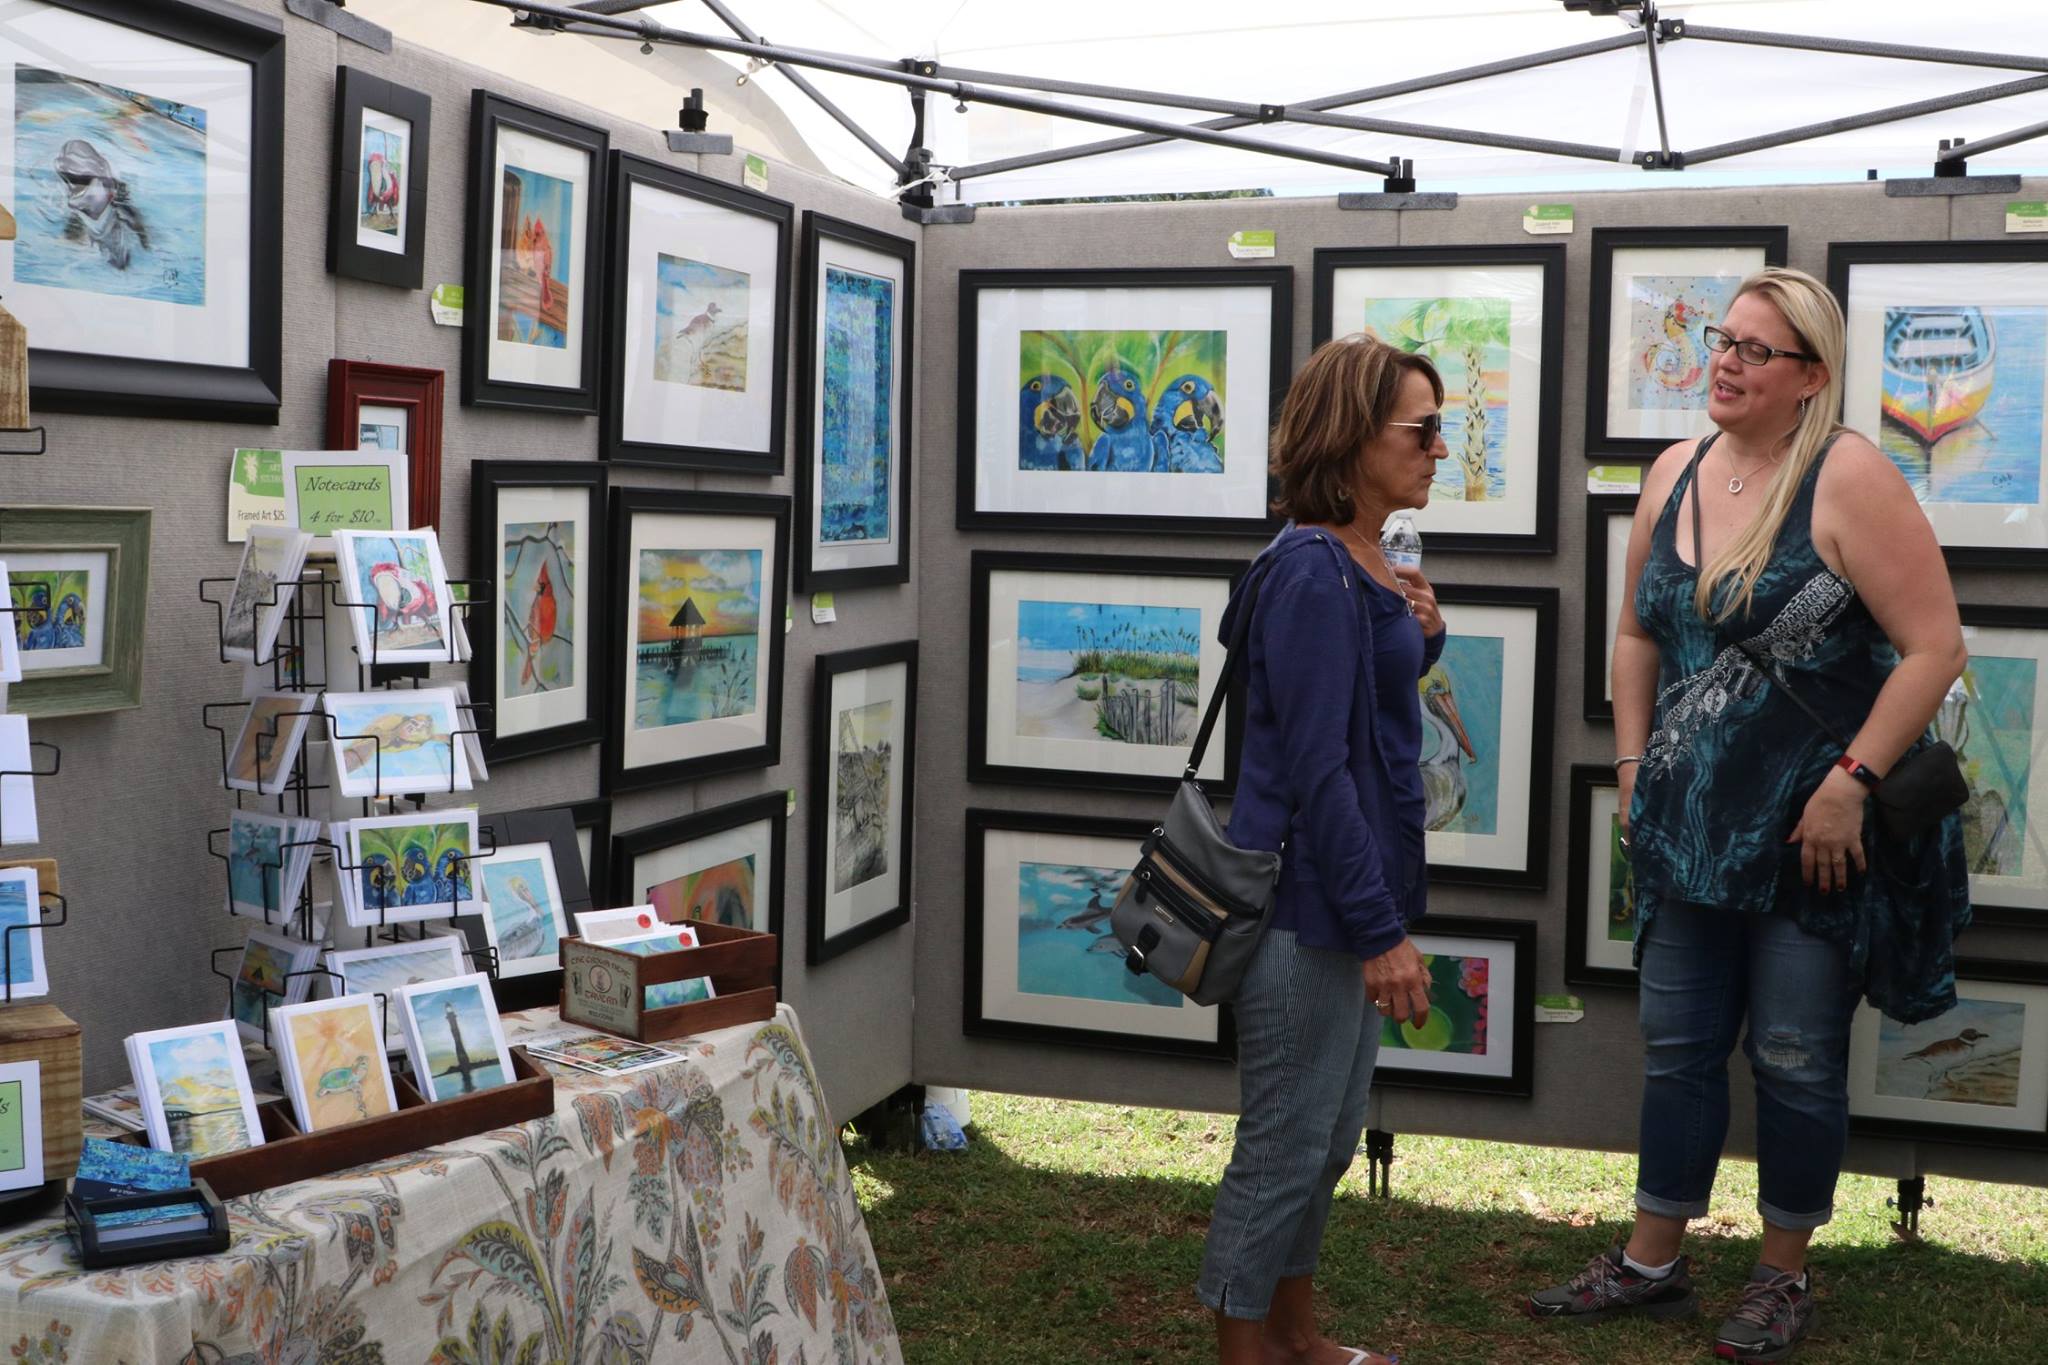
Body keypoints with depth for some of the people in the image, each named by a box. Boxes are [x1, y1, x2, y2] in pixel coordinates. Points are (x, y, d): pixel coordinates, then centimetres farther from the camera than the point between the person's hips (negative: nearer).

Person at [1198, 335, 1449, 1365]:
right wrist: (1380, 931, -21)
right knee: (1286, 1146, 3)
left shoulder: (1363, 564, 9)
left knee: (1329, 1138, 20)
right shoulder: (1312, 573, -19)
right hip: (1308, 902, -10)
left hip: (1352, 888, 10)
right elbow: (1316, 767, -22)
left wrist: (1423, 636, 3)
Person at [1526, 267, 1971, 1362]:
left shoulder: (1848, 478, -14)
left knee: (1795, 1058, 7)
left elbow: (1933, 645, -17)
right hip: (1693, 821, 6)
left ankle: (1784, 1273, 26)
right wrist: (1632, 762, 8)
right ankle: (1652, 1262, 27)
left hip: (1818, 830, -6)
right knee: (1677, 1046, 13)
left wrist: (1852, 785, -20)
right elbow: (1638, 632, 16)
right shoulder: (1675, 475, 5)